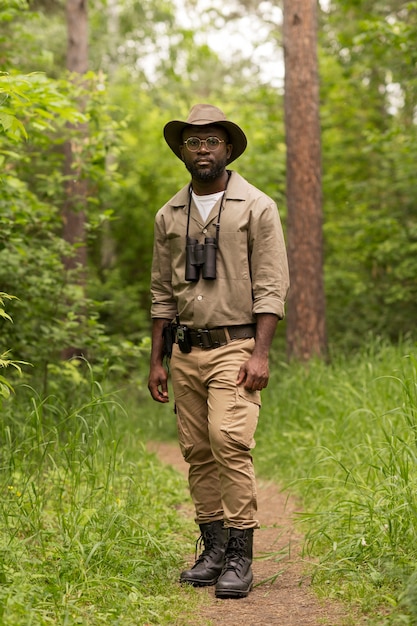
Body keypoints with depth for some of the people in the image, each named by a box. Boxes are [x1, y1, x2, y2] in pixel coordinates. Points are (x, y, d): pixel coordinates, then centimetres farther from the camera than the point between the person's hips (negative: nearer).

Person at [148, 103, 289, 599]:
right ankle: (213, 550, 13)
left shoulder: (257, 208, -1)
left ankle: (240, 556, -11)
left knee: (230, 443, -17)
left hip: (234, 346, -5)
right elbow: (162, 293, 16)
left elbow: (271, 287, -6)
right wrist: (157, 361, 11)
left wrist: (259, 354, -14)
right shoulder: (169, 216, 13)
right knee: (197, 452, 5)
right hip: (185, 351, 5)